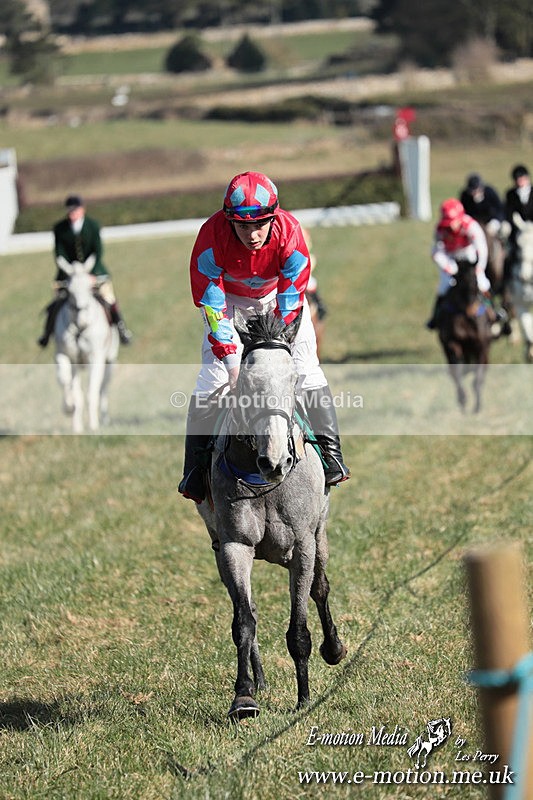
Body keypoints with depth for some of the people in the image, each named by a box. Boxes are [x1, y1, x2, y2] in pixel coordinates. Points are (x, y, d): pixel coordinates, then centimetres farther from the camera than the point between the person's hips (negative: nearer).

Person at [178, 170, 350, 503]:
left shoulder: (289, 231, -34)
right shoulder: (212, 236, -35)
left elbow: (291, 302, -27)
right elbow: (211, 304, -28)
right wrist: (232, 360, -35)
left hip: (278, 293, 1)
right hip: (229, 297, 0)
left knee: (306, 369, -13)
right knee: (212, 376, -11)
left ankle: (331, 453, -5)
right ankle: (195, 468, -3)